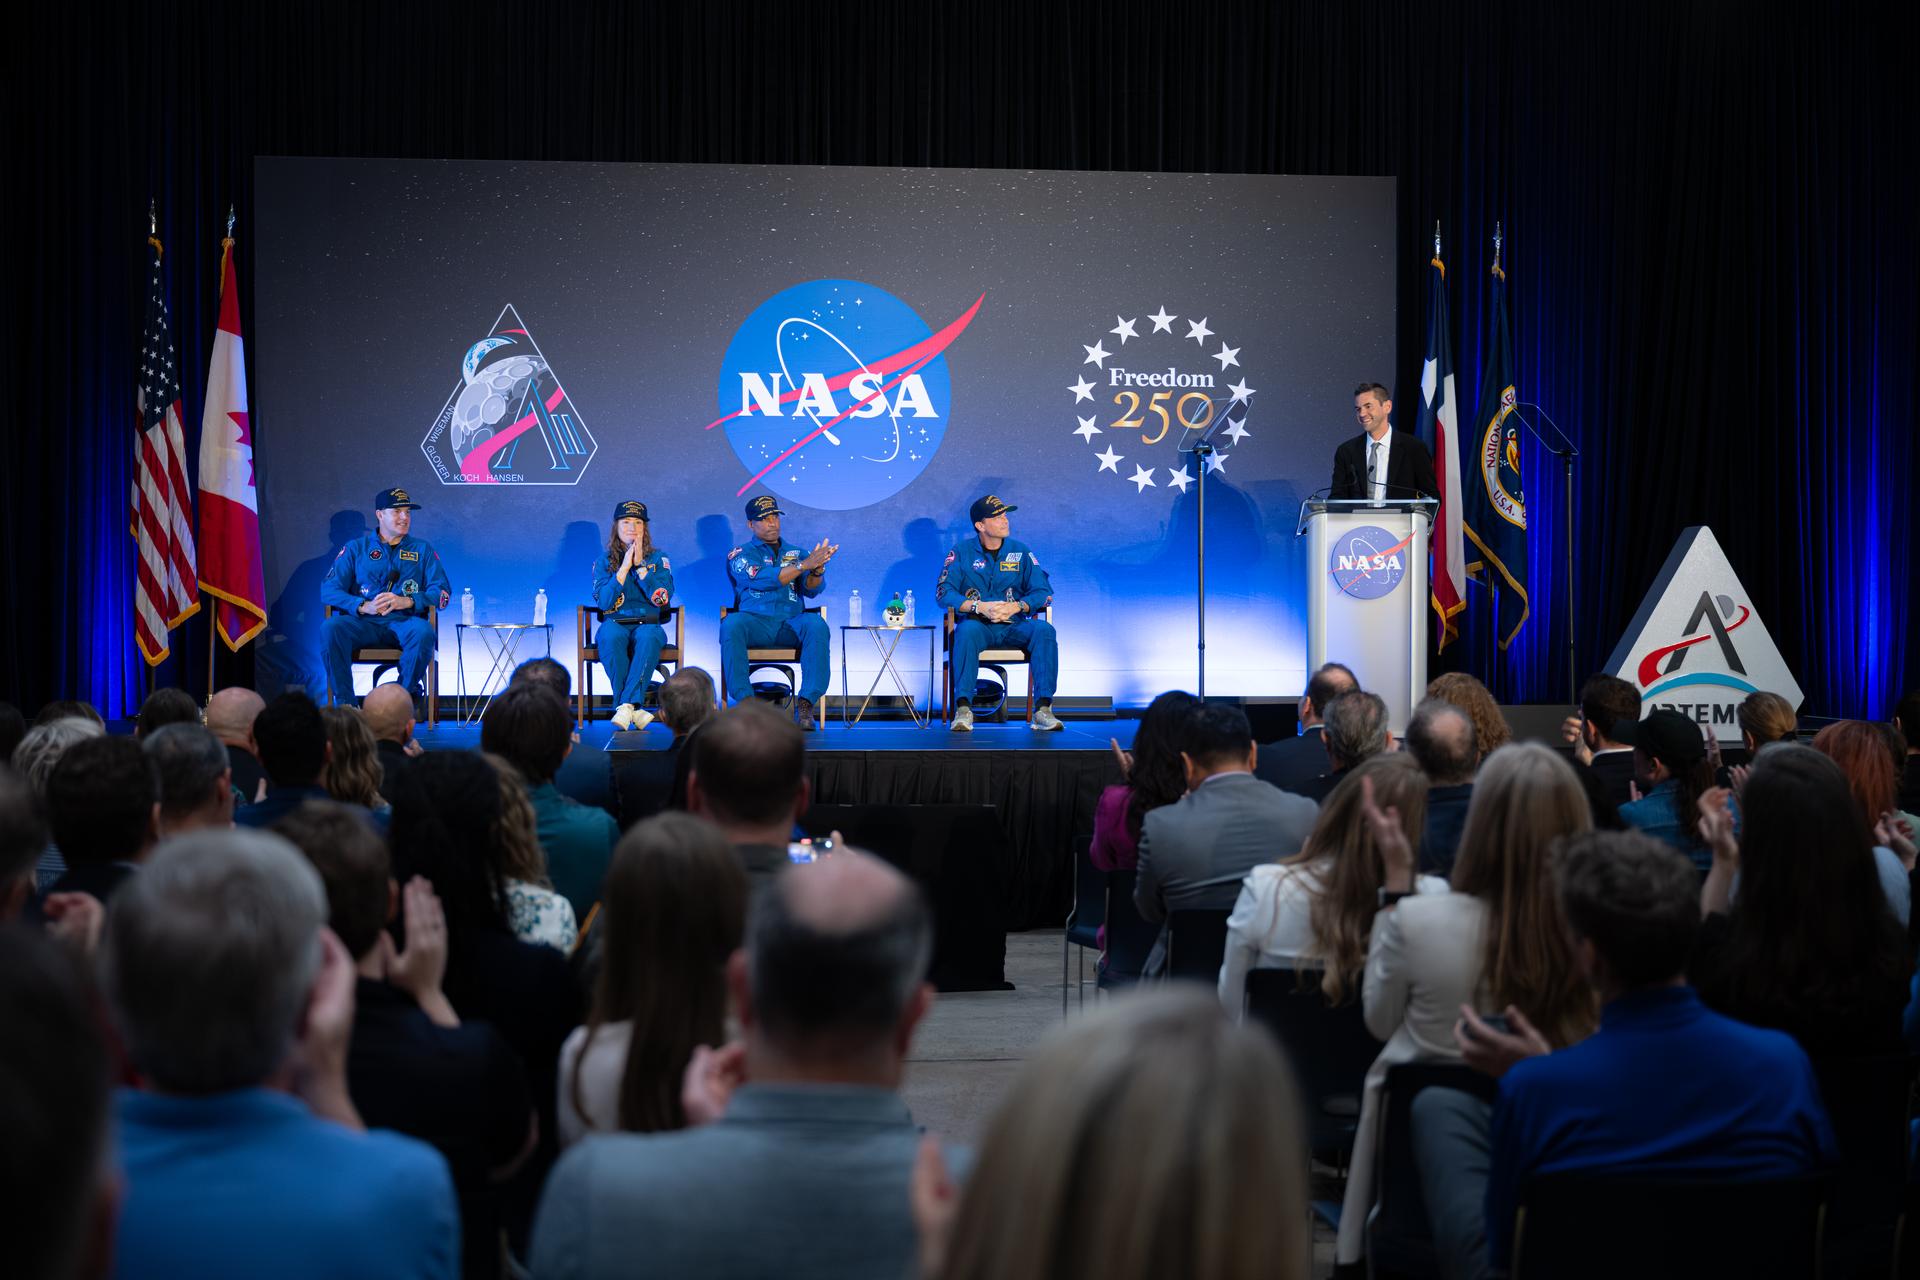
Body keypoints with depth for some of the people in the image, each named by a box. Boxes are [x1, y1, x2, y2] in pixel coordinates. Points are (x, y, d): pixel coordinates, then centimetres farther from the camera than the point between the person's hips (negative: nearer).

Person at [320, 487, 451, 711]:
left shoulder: (422, 550, 17)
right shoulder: (356, 548, 16)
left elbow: (442, 593, 5)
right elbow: (328, 589, 4)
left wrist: (406, 602, -14)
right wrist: (363, 606, -14)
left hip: (405, 620, 0)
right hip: (363, 622, 0)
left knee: (423, 632, -36)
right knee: (330, 628, -31)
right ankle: (344, 703, -24)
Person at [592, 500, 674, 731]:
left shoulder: (658, 558, 11)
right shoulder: (604, 562, 12)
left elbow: (662, 598, -5)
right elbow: (604, 601, -4)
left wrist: (641, 565, -8)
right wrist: (624, 567, -8)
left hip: (648, 623, 0)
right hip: (615, 623, 0)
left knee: (648, 637, -37)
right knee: (611, 636, -37)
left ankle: (625, 706, -44)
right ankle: (633, 710, -38)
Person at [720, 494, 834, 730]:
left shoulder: (796, 553, 20)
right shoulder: (740, 554, 11)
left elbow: (811, 590, 3)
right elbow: (762, 579, -10)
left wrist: (817, 570, -21)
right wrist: (805, 564, -19)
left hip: (792, 624, 1)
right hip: (755, 622, -1)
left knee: (817, 625, -32)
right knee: (731, 624, -35)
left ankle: (806, 703, -38)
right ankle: (744, 700, -33)